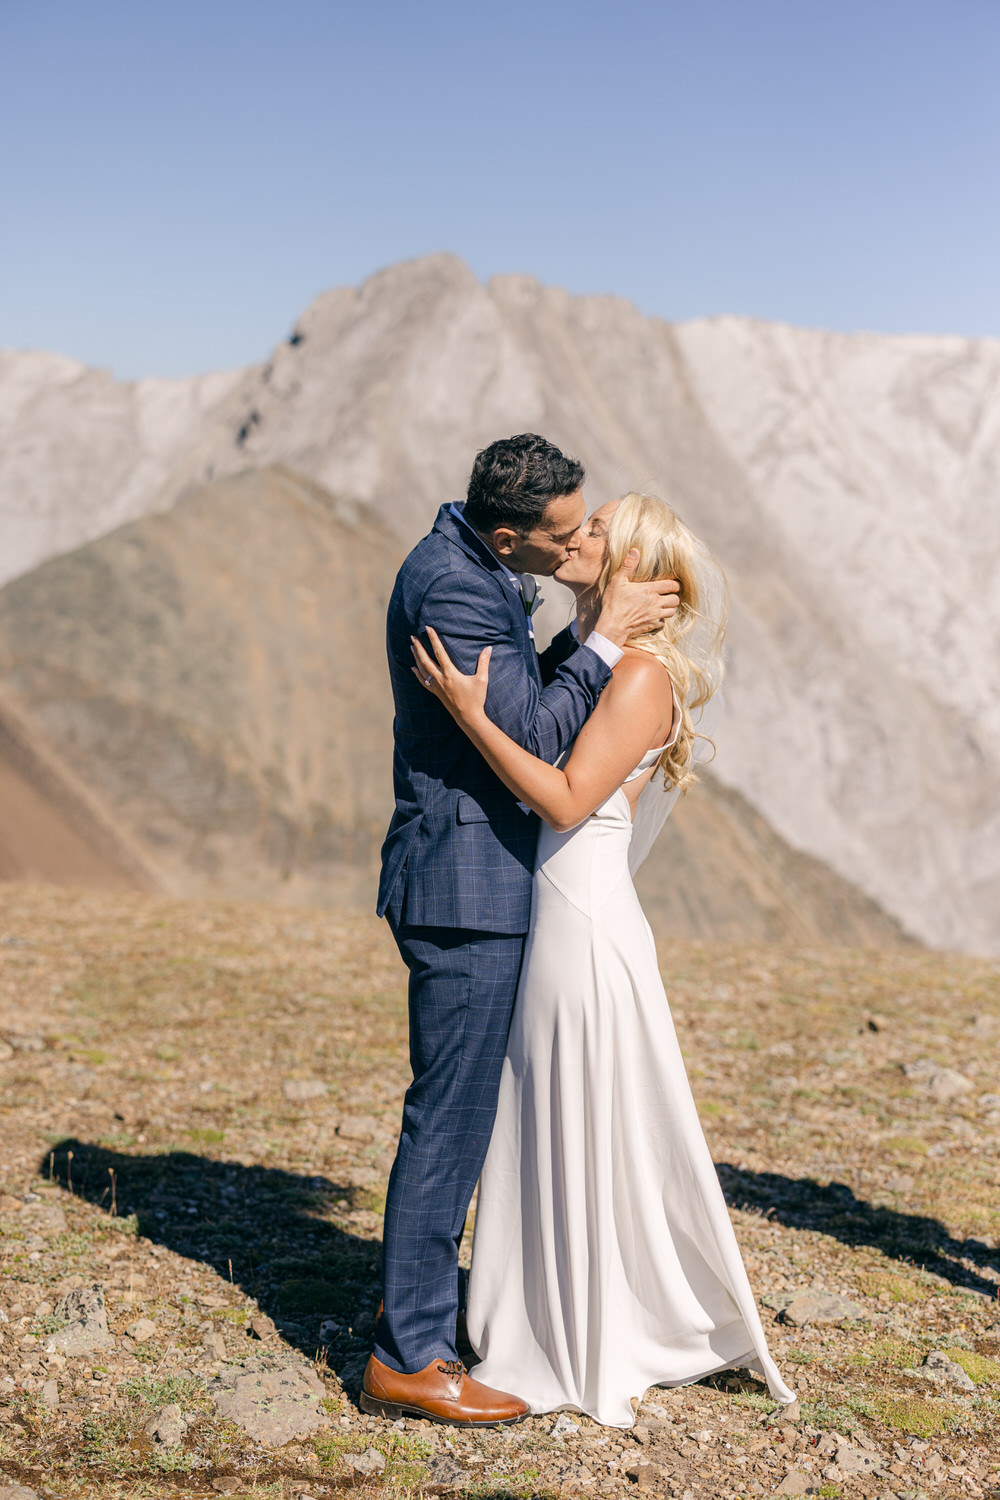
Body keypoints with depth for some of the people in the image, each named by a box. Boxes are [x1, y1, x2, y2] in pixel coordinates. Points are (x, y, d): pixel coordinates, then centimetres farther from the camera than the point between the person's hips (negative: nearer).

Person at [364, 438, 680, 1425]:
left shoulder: (475, 567, 11)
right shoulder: (452, 585, -20)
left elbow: (523, 700, 19)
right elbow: (530, 738, -22)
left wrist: (588, 635, 7)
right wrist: (605, 638, -15)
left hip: (480, 877, 10)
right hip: (464, 886, -10)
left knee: (458, 1106, 19)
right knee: (451, 1114, -4)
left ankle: (415, 1297, 32)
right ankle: (408, 1358, 6)